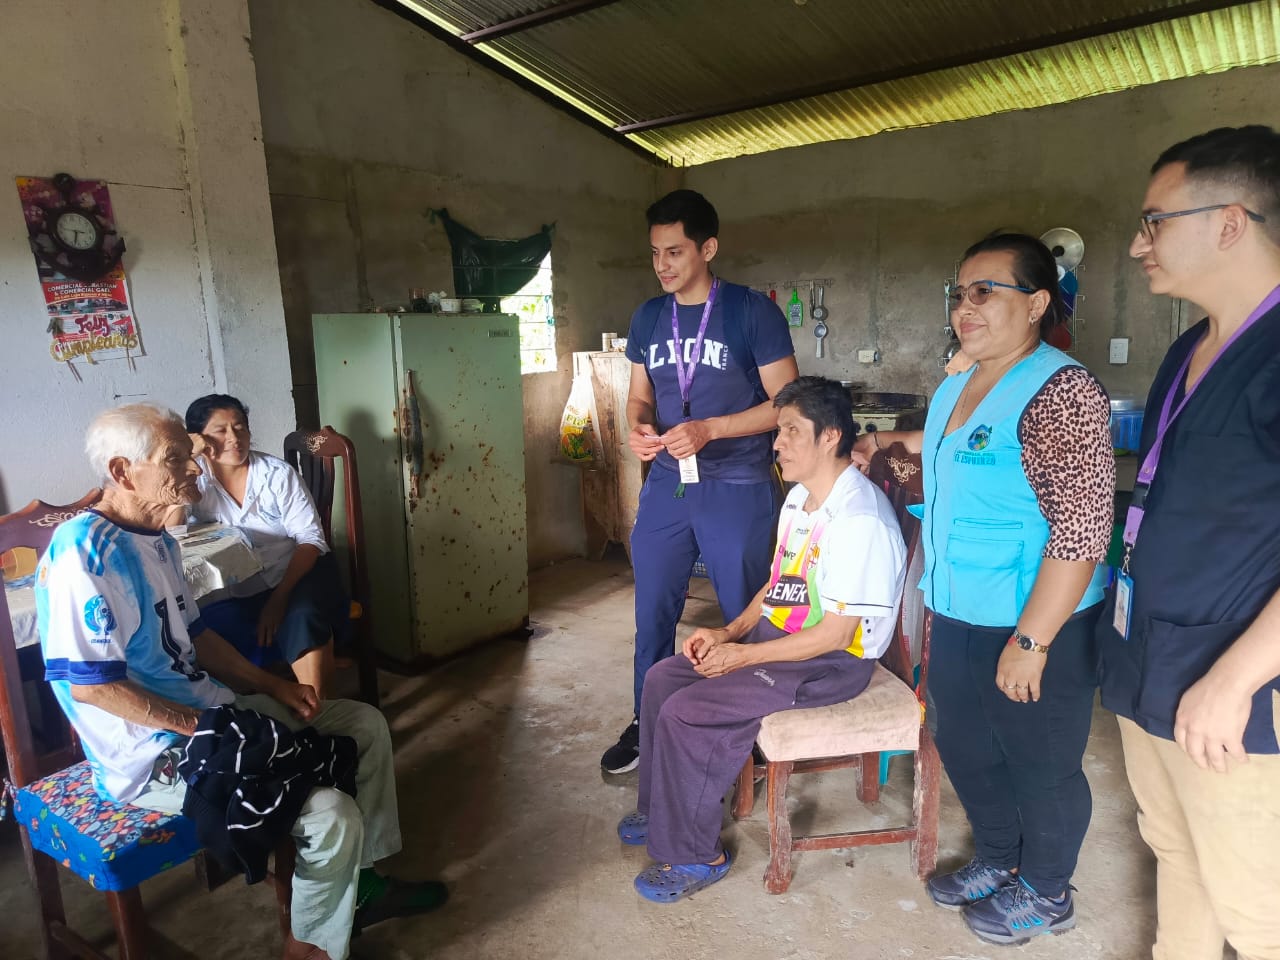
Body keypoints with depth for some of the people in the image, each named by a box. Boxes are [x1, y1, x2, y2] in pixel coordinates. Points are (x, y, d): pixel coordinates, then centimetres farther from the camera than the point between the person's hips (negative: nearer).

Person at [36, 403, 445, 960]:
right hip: (158, 755, -10)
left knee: (365, 723, 10)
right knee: (333, 816, -23)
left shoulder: (156, 539, 9)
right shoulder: (84, 550, -21)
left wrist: (271, 685, 6)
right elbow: (88, 682, -23)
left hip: (214, 712, 10)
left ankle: (361, 880, 23)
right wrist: (196, 725, -18)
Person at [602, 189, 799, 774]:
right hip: (666, 485, 5)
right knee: (653, 613, 12)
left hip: (737, 490, -4)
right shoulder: (648, 318, 7)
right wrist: (637, 428, -9)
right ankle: (646, 722, 31)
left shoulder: (753, 312, -9)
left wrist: (708, 429, -21)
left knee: (743, 616, 9)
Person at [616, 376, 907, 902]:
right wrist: (730, 631, 1)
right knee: (662, 678, 2)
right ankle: (659, 807, 22)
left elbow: (835, 634, -24)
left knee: (688, 713, -19)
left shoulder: (858, 519, -24)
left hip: (832, 661, -9)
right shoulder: (800, 496, 7)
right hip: (778, 633, 9)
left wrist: (742, 655, -18)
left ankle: (693, 855, 2)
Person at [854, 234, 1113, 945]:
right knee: (966, 750, 22)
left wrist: (1030, 641, -24)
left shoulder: (1061, 391, -20)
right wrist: (893, 440, 25)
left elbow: (1082, 528, -25)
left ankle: (1045, 895, 38)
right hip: (956, 617, 9)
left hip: (1034, 625, -8)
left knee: (1041, 767, 13)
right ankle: (999, 861, 47)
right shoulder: (957, 387, 7)